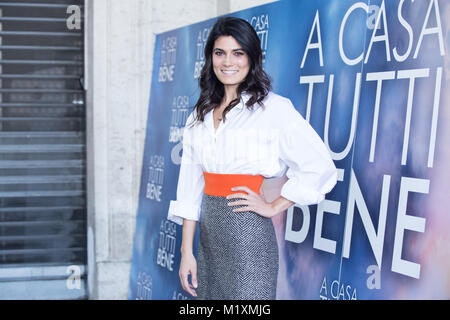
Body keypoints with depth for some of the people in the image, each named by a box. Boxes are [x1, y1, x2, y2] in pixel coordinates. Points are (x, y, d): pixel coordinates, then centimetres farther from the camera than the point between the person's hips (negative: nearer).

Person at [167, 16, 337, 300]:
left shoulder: (273, 108, -8)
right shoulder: (200, 115, 10)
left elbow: (320, 168, -13)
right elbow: (191, 185, 8)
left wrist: (273, 207, -8)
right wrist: (187, 251, 5)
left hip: (248, 234, -5)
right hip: (208, 234, 5)